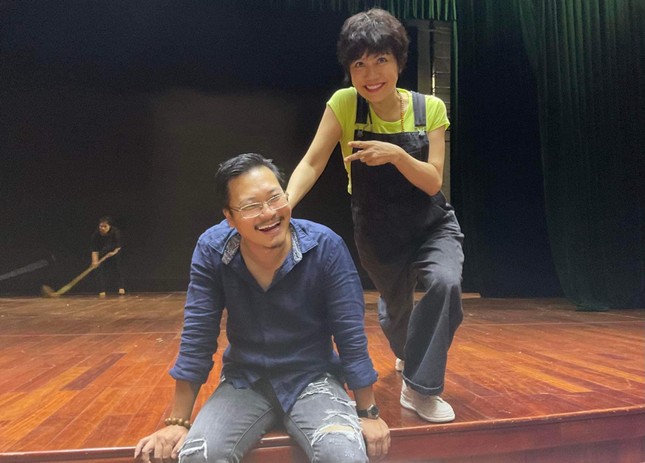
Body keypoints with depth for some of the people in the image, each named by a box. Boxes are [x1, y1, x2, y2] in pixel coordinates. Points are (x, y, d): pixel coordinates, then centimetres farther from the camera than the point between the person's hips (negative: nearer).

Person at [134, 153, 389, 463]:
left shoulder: (326, 247, -19)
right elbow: (196, 338, -8)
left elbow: (350, 335, -12)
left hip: (312, 379, -1)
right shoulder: (211, 249, -15)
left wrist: (368, 413, -6)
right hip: (245, 381, 1)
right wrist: (178, 422, -4)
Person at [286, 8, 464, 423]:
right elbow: (311, 164, -22)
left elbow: (433, 182, -17)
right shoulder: (344, 105, -14)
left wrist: (396, 155, -34)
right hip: (377, 235, 0)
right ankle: (410, 356, 56)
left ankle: (420, 388, -9)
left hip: (433, 226, 0)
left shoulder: (429, 108, -12)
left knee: (445, 283, -29)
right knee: (396, 309, 17)